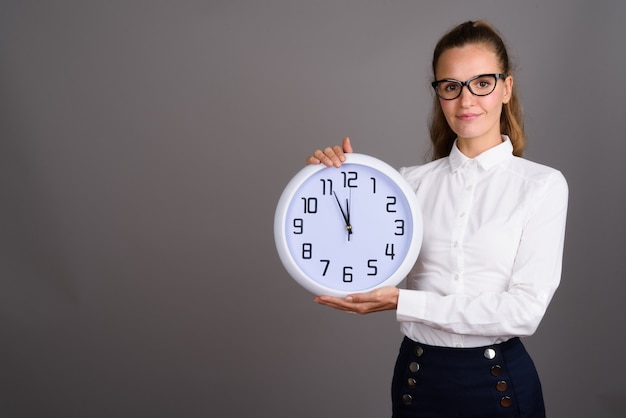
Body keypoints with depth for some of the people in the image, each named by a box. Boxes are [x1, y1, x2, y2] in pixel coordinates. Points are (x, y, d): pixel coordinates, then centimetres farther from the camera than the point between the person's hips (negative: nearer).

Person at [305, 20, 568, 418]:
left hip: (499, 382, -2)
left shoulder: (542, 184, -8)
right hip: (417, 375, 2)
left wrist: (403, 303, -19)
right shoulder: (413, 181, -1)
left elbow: (526, 310, -15)